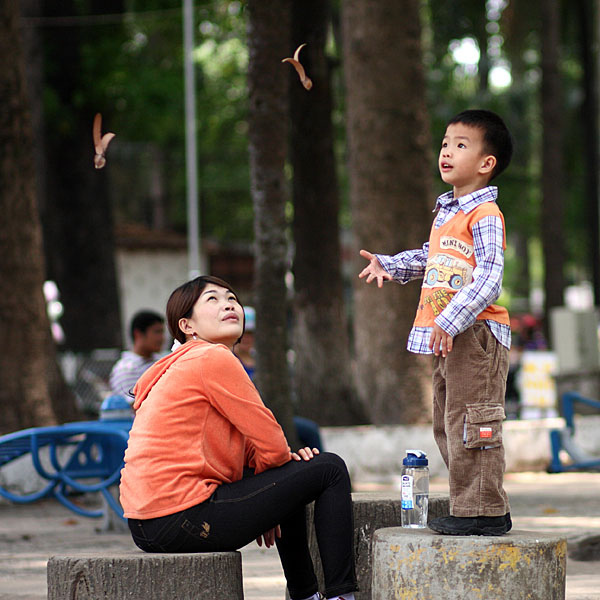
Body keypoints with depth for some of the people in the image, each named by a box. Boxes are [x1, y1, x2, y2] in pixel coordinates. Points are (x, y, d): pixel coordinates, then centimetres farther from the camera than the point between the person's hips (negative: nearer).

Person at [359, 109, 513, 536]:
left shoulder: (484, 215, -12)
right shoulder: (446, 213, 17)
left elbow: (488, 279, -21)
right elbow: (429, 259, 33)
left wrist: (450, 321, -29)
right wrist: (389, 265, 18)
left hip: (476, 333, -10)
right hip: (449, 339, 10)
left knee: (470, 426, -9)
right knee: (448, 425, 14)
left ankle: (482, 511, -3)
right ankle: (484, 510, 21)